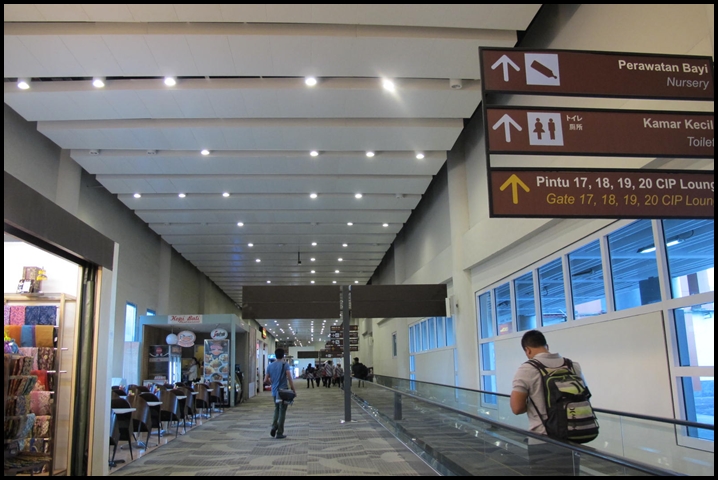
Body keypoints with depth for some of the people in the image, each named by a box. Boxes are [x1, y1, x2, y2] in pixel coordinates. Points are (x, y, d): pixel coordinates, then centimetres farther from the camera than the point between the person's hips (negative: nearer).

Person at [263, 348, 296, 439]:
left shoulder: (270, 366, 6)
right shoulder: (285, 365, -9)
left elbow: (266, 380, 7)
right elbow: (289, 379, -16)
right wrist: (293, 390, -8)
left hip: (274, 392, 5)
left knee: (277, 409, 22)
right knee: (282, 412, 2)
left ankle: (274, 427, 4)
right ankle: (279, 433, 4)